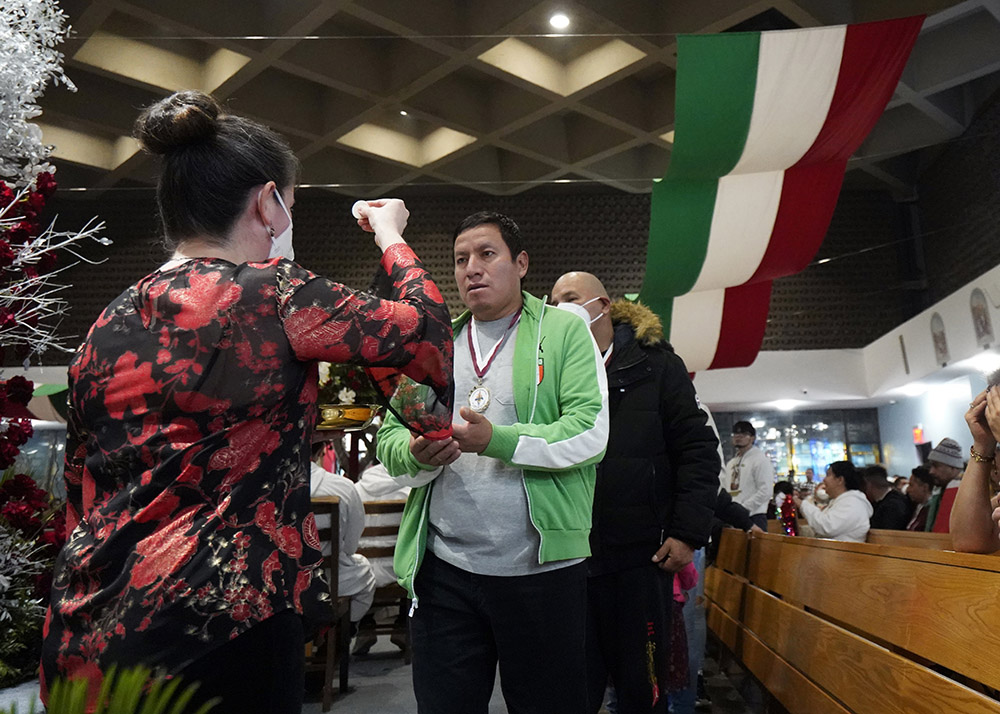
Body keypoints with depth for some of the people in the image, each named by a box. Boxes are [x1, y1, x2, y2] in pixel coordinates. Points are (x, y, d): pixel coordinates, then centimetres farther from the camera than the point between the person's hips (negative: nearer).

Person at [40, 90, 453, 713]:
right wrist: (390, 234, 12)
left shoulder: (109, 324, 6)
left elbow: (80, 486, 13)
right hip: (219, 621, -7)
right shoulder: (272, 295, -14)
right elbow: (426, 330, -5)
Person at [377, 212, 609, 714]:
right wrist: (415, 454, -15)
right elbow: (388, 437, 8)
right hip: (443, 570, 3)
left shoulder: (564, 330, 0)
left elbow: (590, 434, -11)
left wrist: (497, 440, -23)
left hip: (542, 568, -3)